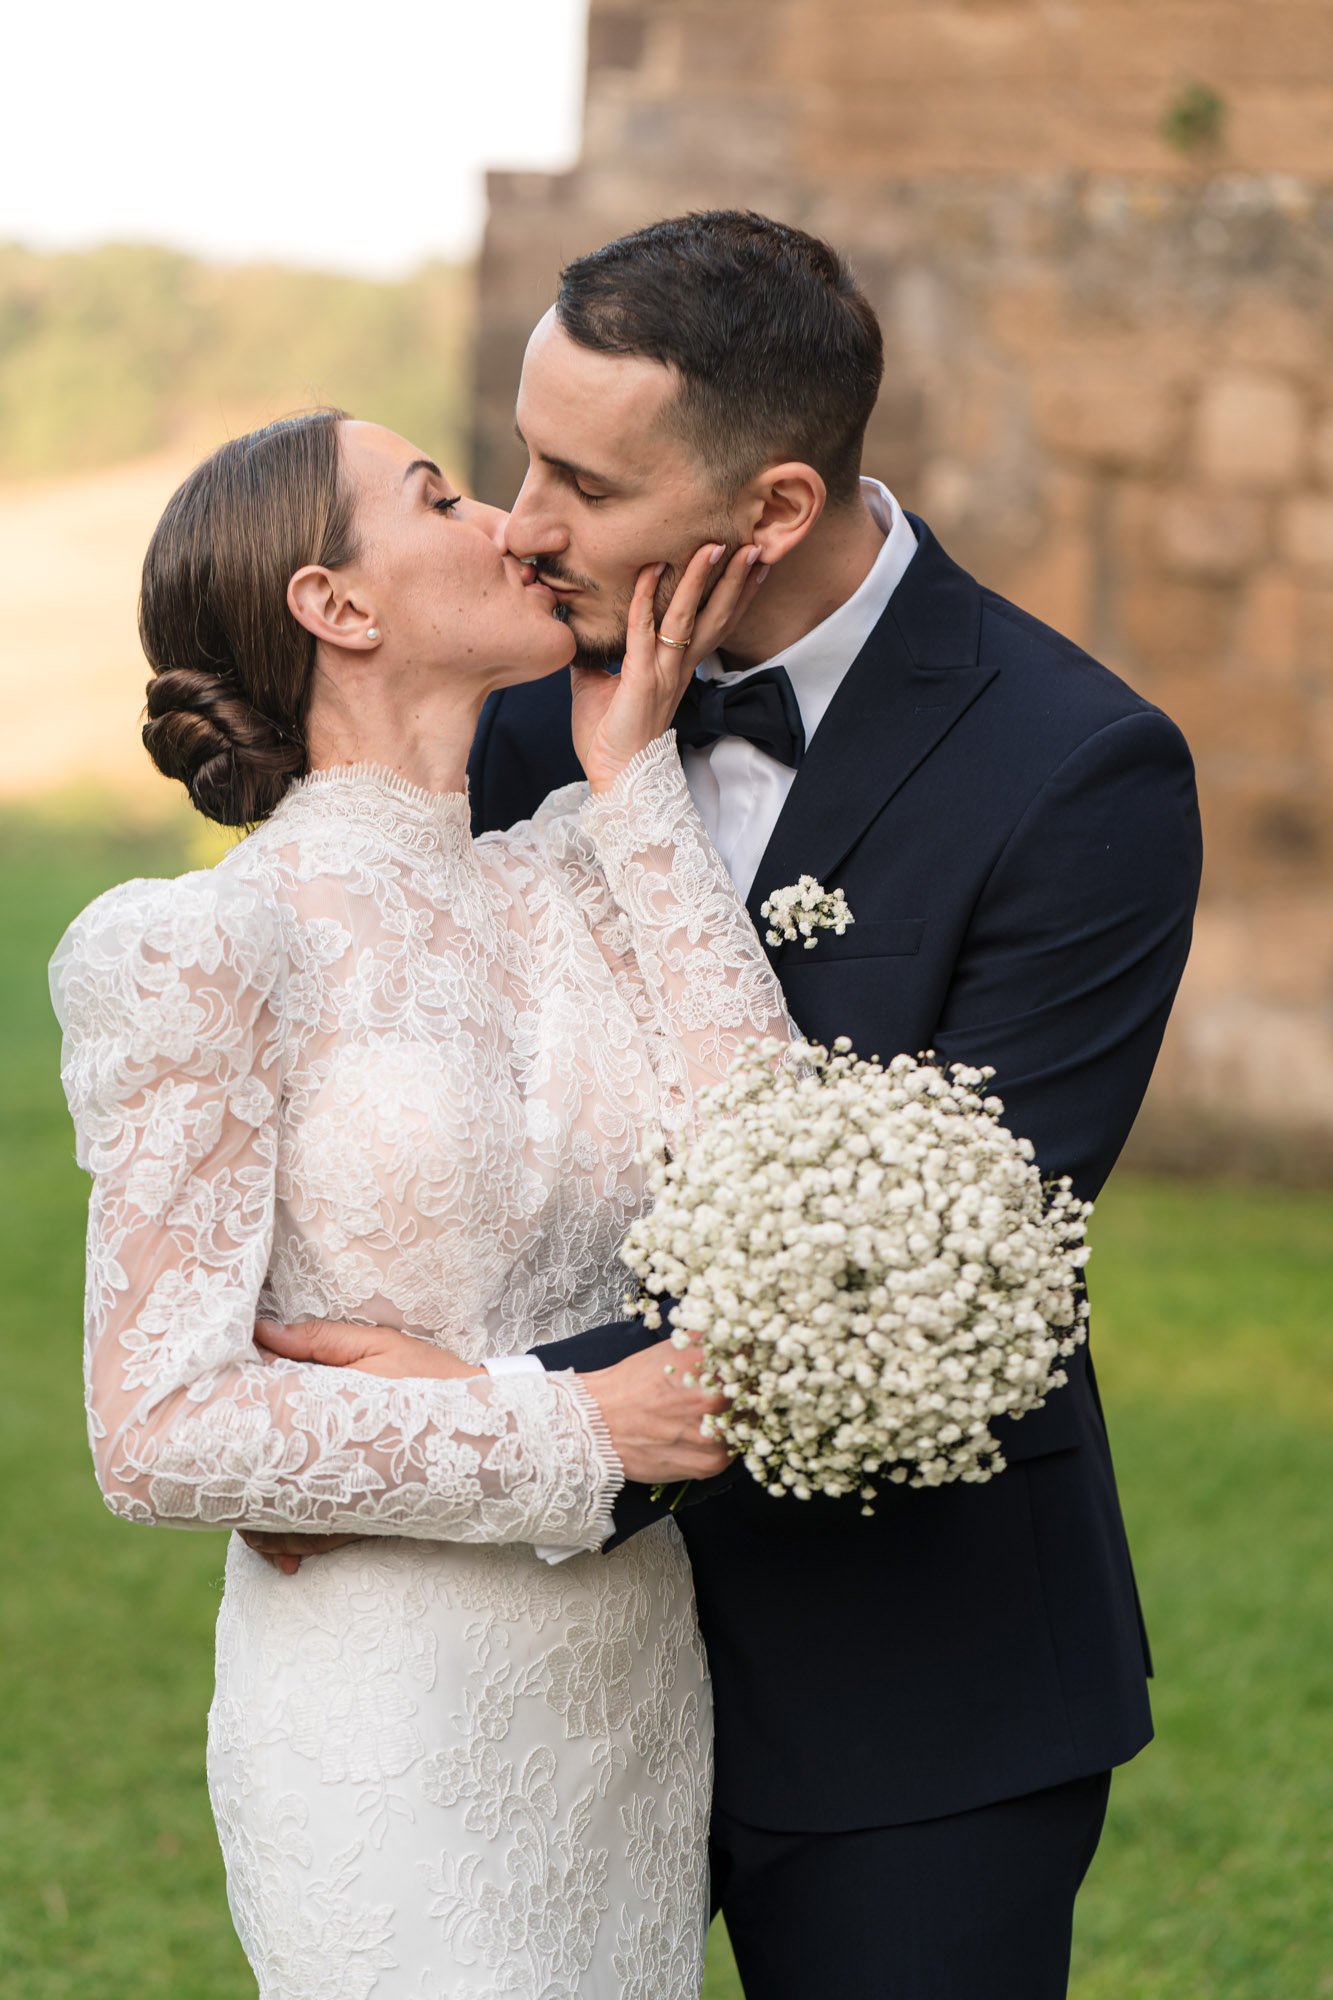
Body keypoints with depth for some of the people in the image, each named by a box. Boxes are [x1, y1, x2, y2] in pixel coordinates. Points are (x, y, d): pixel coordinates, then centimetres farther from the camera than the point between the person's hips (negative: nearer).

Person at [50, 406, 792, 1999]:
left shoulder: (576, 879, 7)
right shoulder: (214, 952, -12)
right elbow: (161, 1432, -15)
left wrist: (631, 770, -4)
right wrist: (576, 1431, -17)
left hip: (635, 1699, 6)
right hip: (394, 1739, -6)